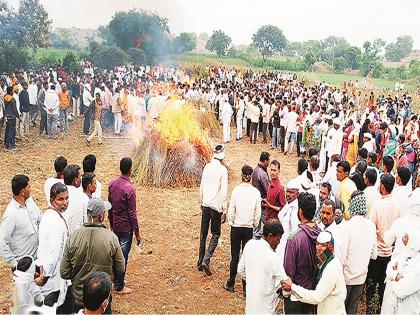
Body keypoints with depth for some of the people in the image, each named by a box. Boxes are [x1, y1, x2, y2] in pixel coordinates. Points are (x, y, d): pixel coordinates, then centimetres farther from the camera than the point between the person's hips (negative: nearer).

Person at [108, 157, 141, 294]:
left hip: (115, 225, 7)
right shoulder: (129, 188, -23)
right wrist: (137, 233, -10)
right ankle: (119, 287, 17)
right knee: (123, 256, 5)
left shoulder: (112, 184, -2)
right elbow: (132, 214, -19)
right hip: (126, 227, -7)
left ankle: (116, 280, 34)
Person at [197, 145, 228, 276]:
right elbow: (224, 192, -13)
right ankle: (206, 260, -8)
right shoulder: (222, 170, -10)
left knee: (203, 234, 13)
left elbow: (201, 187, 11)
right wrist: (225, 211, -8)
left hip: (205, 205, 5)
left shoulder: (207, 167, 5)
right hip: (216, 206, -5)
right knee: (215, 234, 6)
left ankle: (200, 262, 20)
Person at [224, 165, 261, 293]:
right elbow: (258, 213, -2)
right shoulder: (256, 192, -8)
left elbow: (231, 211, -9)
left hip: (236, 228, -1)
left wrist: (231, 224, 7)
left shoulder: (236, 190, -13)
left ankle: (230, 284, 19)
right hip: (249, 228, 1)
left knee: (234, 256, 9)